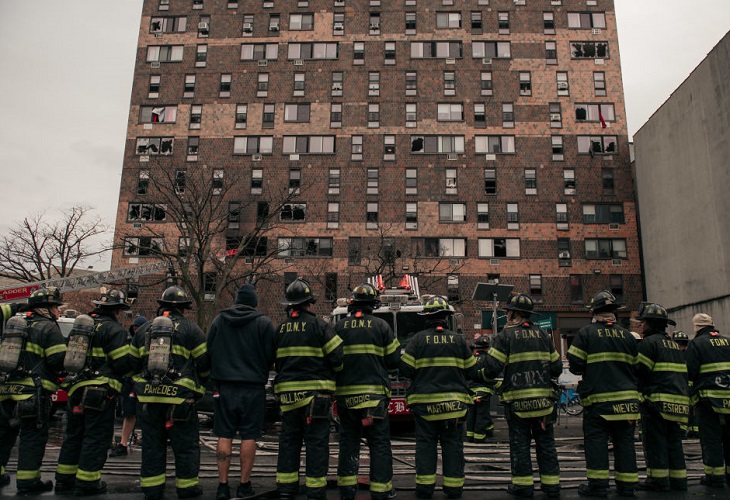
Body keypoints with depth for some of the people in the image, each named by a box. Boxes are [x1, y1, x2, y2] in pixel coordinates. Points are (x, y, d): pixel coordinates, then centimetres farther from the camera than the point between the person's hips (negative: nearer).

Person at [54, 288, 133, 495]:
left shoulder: (80, 324, 15)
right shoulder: (114, 329, -11)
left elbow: (69, 356, 19)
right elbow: (123, 363, -15)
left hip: (76, 389, 8)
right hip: (100, 391, -8)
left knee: (74, 435, 18)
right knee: (96, 437, 1)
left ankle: (64, 479, 25)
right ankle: (86, 482, 6)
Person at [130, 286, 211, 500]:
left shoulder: (144, 329, 13)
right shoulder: (190, 329, -2)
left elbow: (134, 362, 18)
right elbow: (204, 363, -3)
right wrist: (199, 388, 12)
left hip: (147, 396, 5)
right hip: (179, 396, -4)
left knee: (152, 443, 13)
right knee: (186, 444, 7)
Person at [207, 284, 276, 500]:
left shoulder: (218, 320, 4)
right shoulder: (264, 323, -5)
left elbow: (209, 351, 9)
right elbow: (271, 355, -4)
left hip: (224, 386, 2)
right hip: (253, 387, -2)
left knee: (224, 436, 8)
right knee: (249, 436, 5)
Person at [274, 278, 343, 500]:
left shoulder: (280, 329, 8)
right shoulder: (319, 325, -8)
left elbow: (274, 362, 14)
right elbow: (337, 358, -10)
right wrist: (329, 372, 10)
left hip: (287, 392, 5)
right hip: (315, 392, -5)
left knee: (289, 440, 13)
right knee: (316, 442, 2)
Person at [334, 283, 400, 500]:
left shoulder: (339, 326, 3)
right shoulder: (381, 325, -3)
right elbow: (394, 360, -1)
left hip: (345, 393, 3)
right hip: (374, 392, -2)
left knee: (348, 441, 13)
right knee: (379, 443, 6)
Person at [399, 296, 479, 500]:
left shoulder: (417, 339, -4)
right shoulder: (458, 340, 0)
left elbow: (406, 370, -6)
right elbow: (471, 371, 5)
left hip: (424, 401, -1)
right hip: (453, 402, 1)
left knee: (425, 444, 7)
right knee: (453, 444, 9)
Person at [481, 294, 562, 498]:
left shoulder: (505, 335, -7)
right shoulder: (543, 334, 7)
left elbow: (491, 368, -14)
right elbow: (557, 368, 9)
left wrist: (488, 374, 7)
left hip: (517, 399, -4)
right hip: (543, 397, 4)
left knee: (519, 443, 6)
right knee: (546, 442, 13)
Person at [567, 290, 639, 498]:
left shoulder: (585, 333, -5)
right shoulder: (627, 335, 6)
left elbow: (575, 365, -8)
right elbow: (636, 366, 10)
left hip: (597, 397, -4)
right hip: (626, 398, 4)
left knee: (596, 441, 2)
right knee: (624, 441, 10)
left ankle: (598, 485, 3)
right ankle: (627, 485, 15)